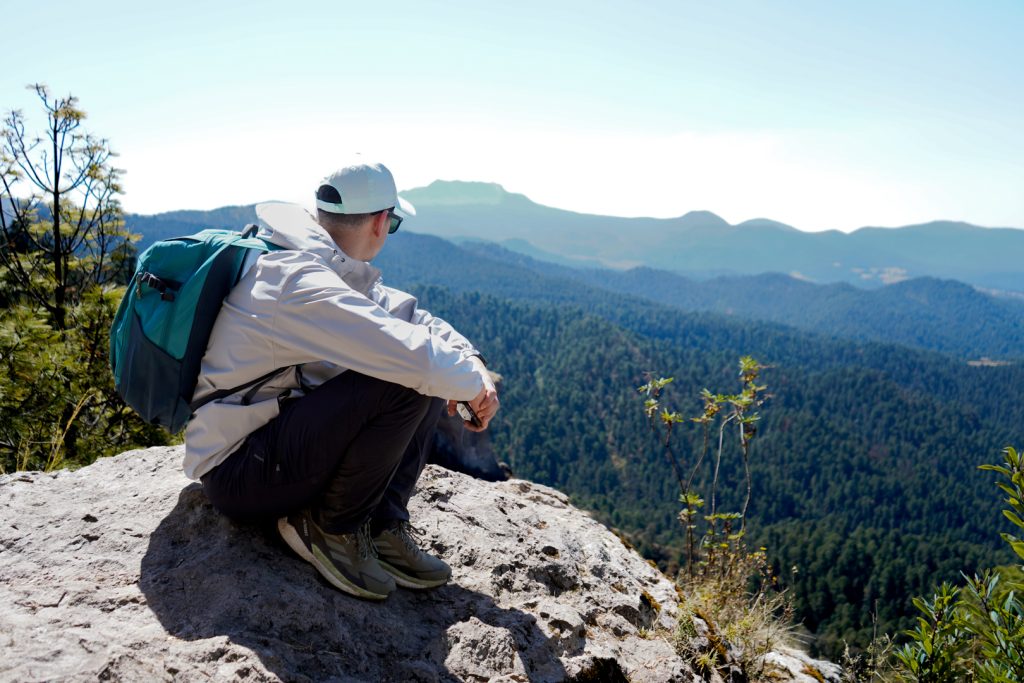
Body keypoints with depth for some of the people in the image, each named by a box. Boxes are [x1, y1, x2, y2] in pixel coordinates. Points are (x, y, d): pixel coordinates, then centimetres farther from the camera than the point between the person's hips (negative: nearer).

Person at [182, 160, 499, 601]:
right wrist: (474, 382, -14)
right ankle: (330, 528, -7)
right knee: (403, 382, -27)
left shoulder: (325, 266, 5)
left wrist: (472, 362, -8)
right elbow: (414, 355, -34)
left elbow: (409, 314, 9)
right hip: (238, 476, -9)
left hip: (276, 432, 9)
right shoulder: (299, 281, -26)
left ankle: (384, 524, 0)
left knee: (426, 377, 2)